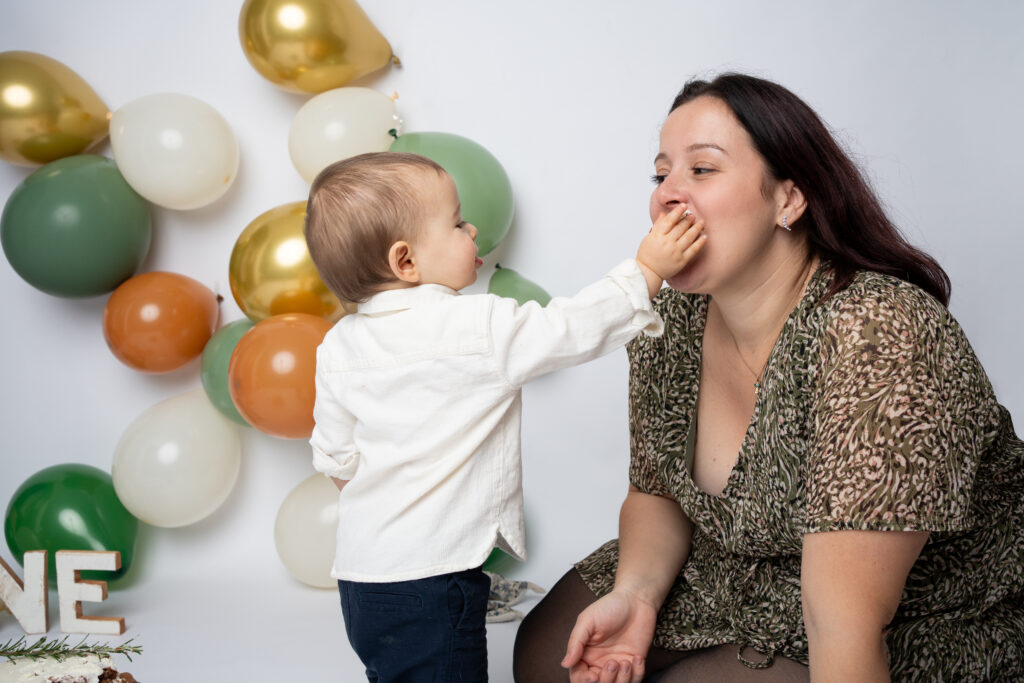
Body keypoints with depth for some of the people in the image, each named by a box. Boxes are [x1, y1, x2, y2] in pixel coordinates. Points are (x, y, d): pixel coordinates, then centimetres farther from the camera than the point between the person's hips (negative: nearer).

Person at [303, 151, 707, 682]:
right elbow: (571, 330, -11)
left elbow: (336, 458, 12)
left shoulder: (338, 345, 4)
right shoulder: (477, 327, -18)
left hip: (361, 568, 8)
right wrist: (647, 269, -3)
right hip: (428, 581, -8)